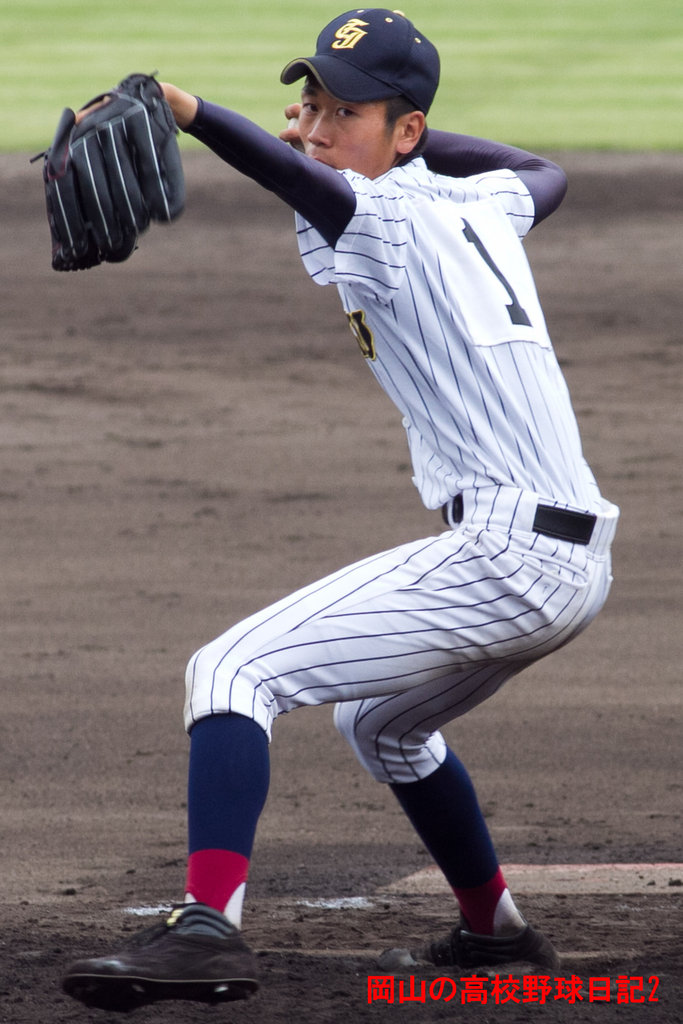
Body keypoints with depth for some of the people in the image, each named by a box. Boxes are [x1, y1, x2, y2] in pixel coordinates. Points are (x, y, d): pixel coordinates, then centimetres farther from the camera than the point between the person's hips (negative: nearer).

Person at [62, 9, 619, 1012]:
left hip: (504, 548, -10)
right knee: (380, 722, 35)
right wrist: (381, 128, 37)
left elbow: (311, 183, -31)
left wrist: (188, 111, -48)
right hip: (578, 563, 10)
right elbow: (541, 172, 40)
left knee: (231, 671, -16)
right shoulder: (479, 204, 16)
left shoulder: (385, 218, -8)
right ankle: (494, 928, 45)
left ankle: (209, 927, -33)